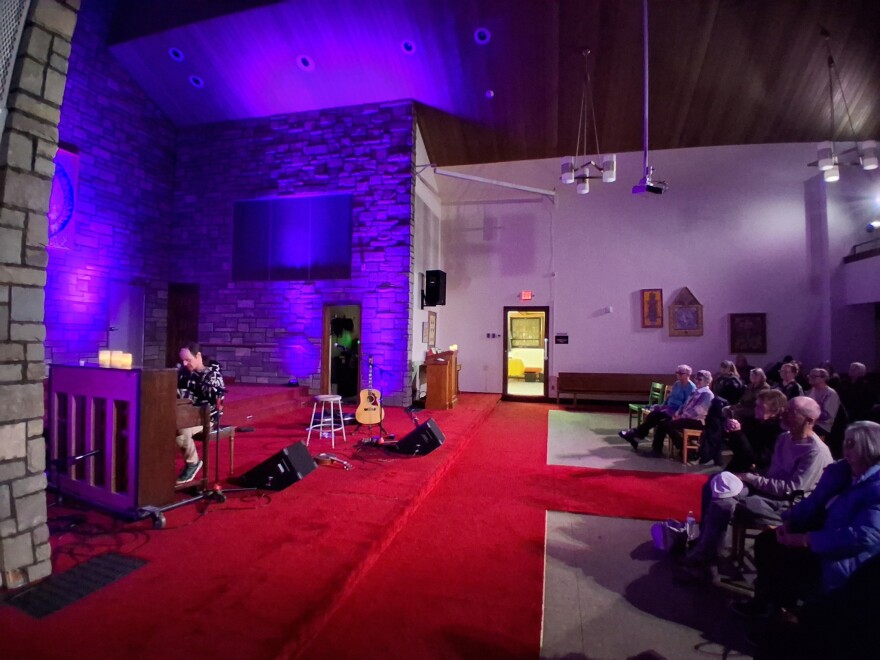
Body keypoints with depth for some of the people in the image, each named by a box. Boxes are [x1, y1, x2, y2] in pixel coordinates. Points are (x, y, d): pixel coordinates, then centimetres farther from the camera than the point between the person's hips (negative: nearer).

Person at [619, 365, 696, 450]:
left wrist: (677, 413, -25)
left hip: (676, 412, -7)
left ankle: (637, 433, -16)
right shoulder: (677, 383, 15)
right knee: (652, 415, -18)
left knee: (655, 416, -24)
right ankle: (638, 434, -25)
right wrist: (663, 405, 7)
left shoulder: (691, 387, -10)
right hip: (669, 408, 8)